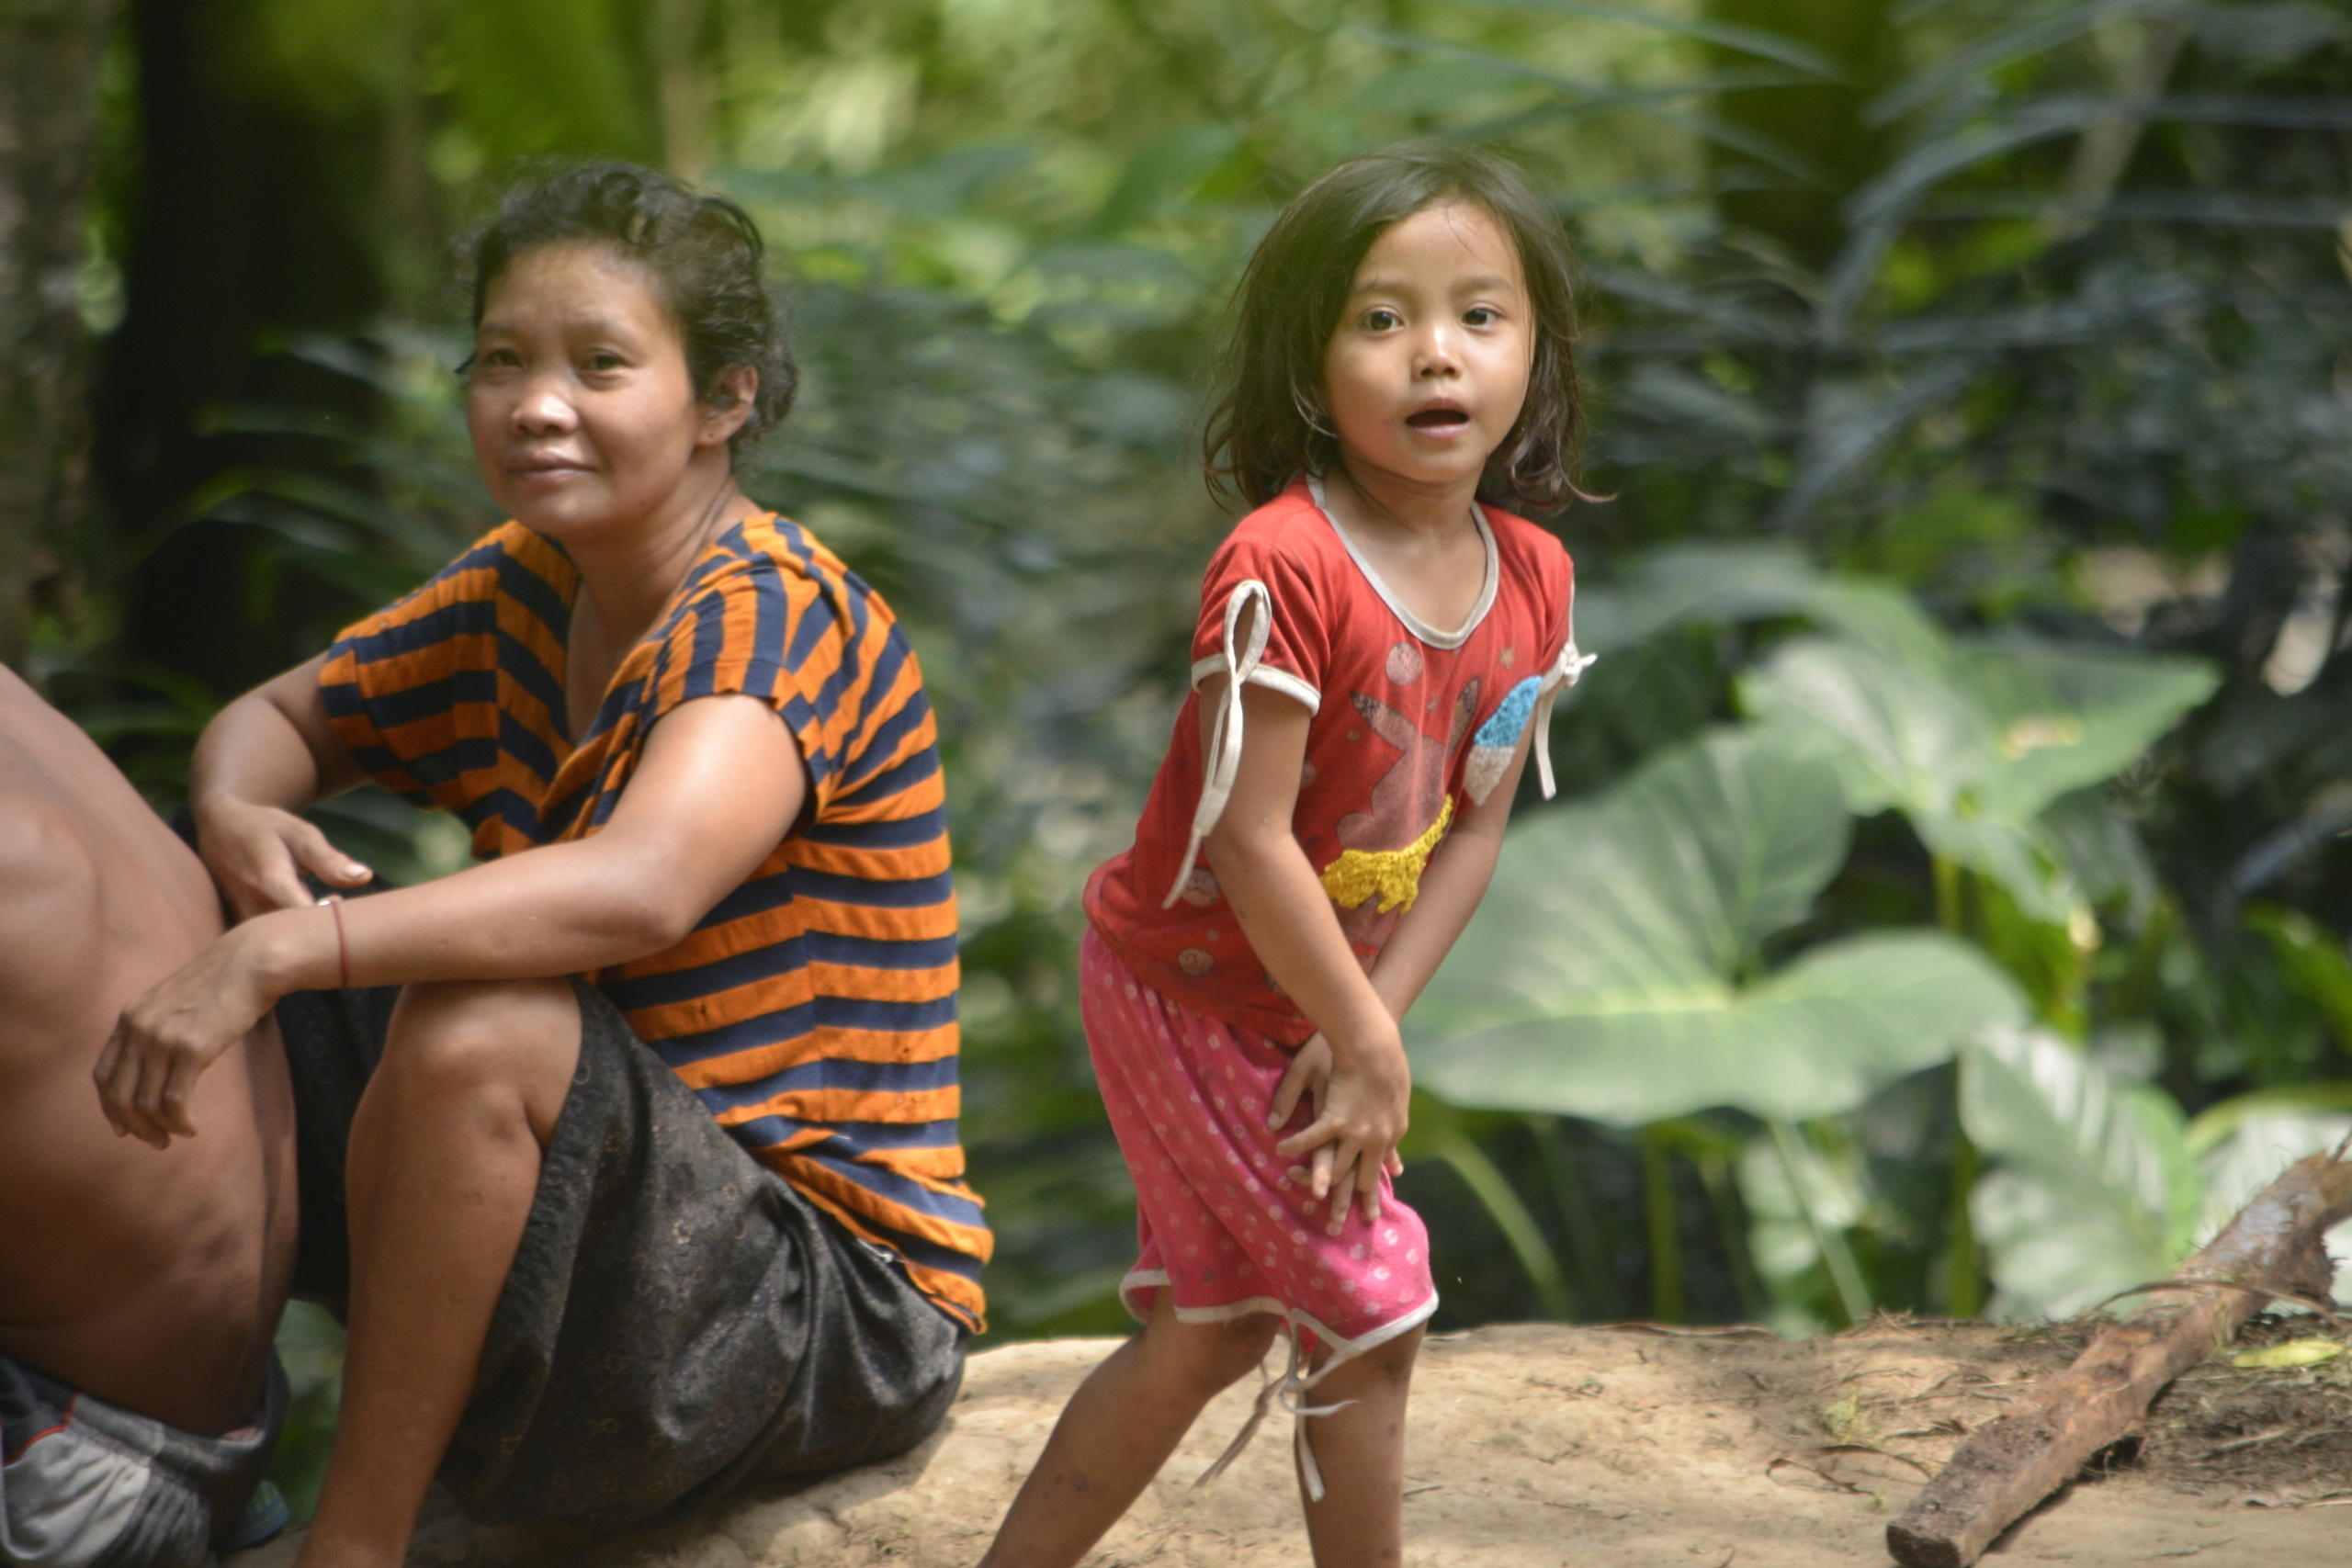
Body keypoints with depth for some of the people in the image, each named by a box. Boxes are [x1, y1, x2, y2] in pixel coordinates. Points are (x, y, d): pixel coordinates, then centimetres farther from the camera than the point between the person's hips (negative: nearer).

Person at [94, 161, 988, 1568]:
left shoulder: (779, 618, -19)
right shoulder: (522, 593, 7)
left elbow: (641, 888, -36)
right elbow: (277, 719, 15)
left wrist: (278, 952, -43)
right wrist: (238, 817, -10)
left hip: (836, 1308, -8)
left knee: (480, 1027, -34)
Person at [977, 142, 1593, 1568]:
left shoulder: (1531, 577, -6)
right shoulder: (1284, 567, -29)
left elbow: (1476, 826, -3)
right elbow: (1250, 839, -27)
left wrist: (1372, 1023, -13)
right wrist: (1369, 1041, -20)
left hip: (1307, 1005, 8)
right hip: (1187, 993, -8)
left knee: (1211, 1330, 17)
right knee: (1371, 1307, -3)